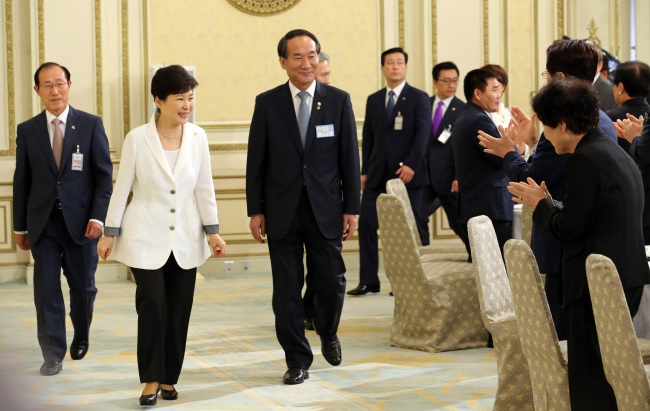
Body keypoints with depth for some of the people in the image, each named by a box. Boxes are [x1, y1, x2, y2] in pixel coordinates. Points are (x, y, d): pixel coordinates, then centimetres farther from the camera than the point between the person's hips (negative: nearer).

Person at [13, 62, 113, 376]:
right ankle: (53, 356, 2)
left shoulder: (91, 125, 2)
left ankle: (81, 335, 36)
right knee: (46, 291, -3)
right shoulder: (27, 130, 6)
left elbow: (104, 174, 0)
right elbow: (21, 181, 8)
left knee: (83, 287, 9)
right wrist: (20, 227, 7)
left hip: (80, 220, -1)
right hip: (43, 222, 1)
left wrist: (97, 217, -9)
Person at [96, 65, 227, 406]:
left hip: (185, 237, 3)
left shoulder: (198, 137, -1)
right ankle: (151, 380, 3)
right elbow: (122, 187, -1)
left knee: (179, 311, 5)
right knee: (152, 306, -10)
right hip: (146, 237, -3)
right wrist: (110, 233, 1)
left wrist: (212, 231, 5)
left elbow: (205, 187, 6)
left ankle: (169, 378, 18)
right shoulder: (137, 139, -8)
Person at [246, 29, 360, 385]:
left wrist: (351, 208, 0)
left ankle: (328, 333, 33)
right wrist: (255, 211, -1)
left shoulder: (338, 100, 2)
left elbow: (349, 157, 3)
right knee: (287, 289, 2)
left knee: (331, 283, 2)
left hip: (325, 210, 0)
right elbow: (256, 161, 3)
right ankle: (297, 361, 13)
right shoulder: (267, 103, 2)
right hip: (282, 212, 0)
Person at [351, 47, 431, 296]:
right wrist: (365, 171, 8)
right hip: (378, 174, 4)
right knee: (366, 224, -3)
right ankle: (368, 281, 2)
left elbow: (422, 134, -7)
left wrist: (410, 164, -18)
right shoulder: (373, 100, 15)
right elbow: (368, 138, 15)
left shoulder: (418, 98, 2)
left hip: (407, 173, -4)